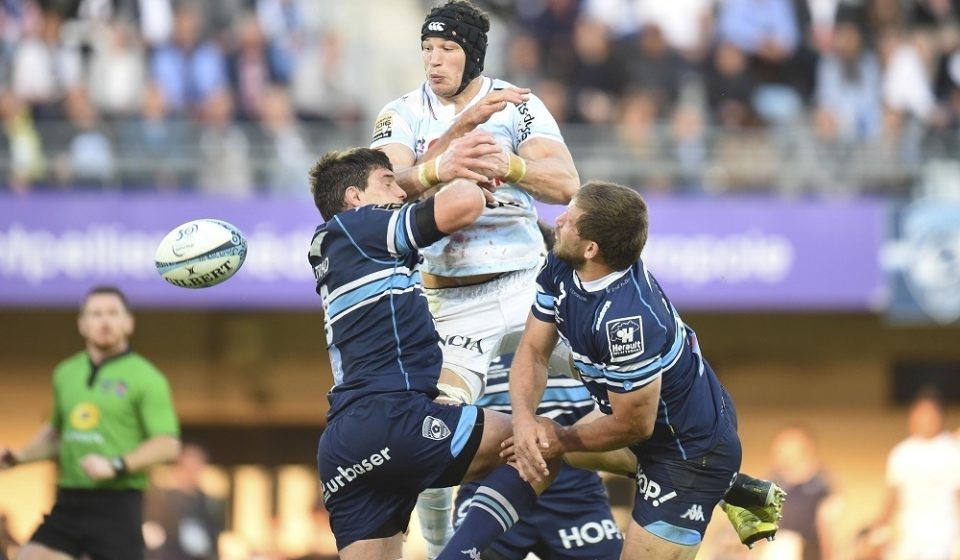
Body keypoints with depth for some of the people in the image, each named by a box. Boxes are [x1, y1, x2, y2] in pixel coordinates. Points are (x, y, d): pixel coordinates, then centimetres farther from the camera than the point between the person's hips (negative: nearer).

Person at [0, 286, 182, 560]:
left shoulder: (146, 378, -5)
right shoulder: (66, 373, 14)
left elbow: (168, 445, -12)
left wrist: (116, 466, -23)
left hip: (117, 505, -5)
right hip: (69, 503, 5)